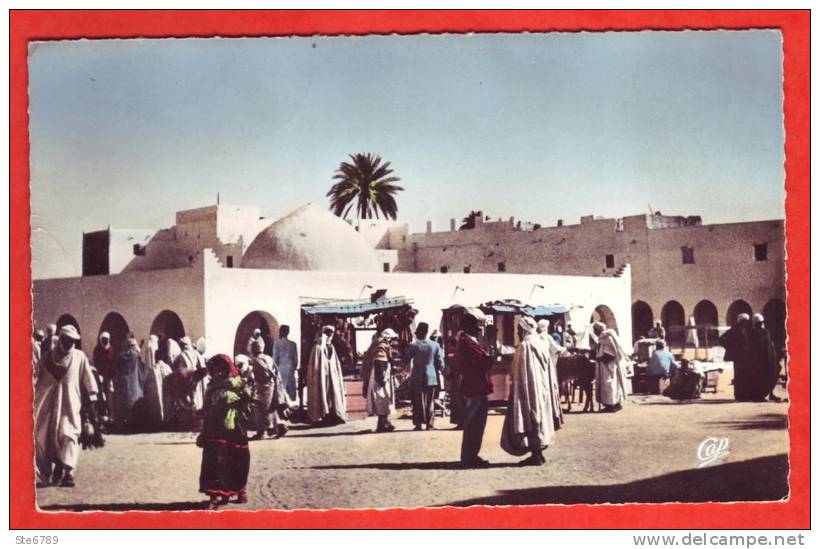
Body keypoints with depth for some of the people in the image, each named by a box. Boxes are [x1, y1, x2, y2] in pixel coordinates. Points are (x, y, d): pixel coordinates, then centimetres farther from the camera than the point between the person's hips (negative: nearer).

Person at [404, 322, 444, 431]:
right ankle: (430, 424, 9)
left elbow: (406, 361, -1)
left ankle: (418, 424, 4)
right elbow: (441, 363, 0)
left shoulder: (412, 346, -8)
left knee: (418, 401, 6)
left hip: (417, 378, -2)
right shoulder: (435, 345, -2)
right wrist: (438, 371, 18)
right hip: (431, 377, 2)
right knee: (430, 401, 10)